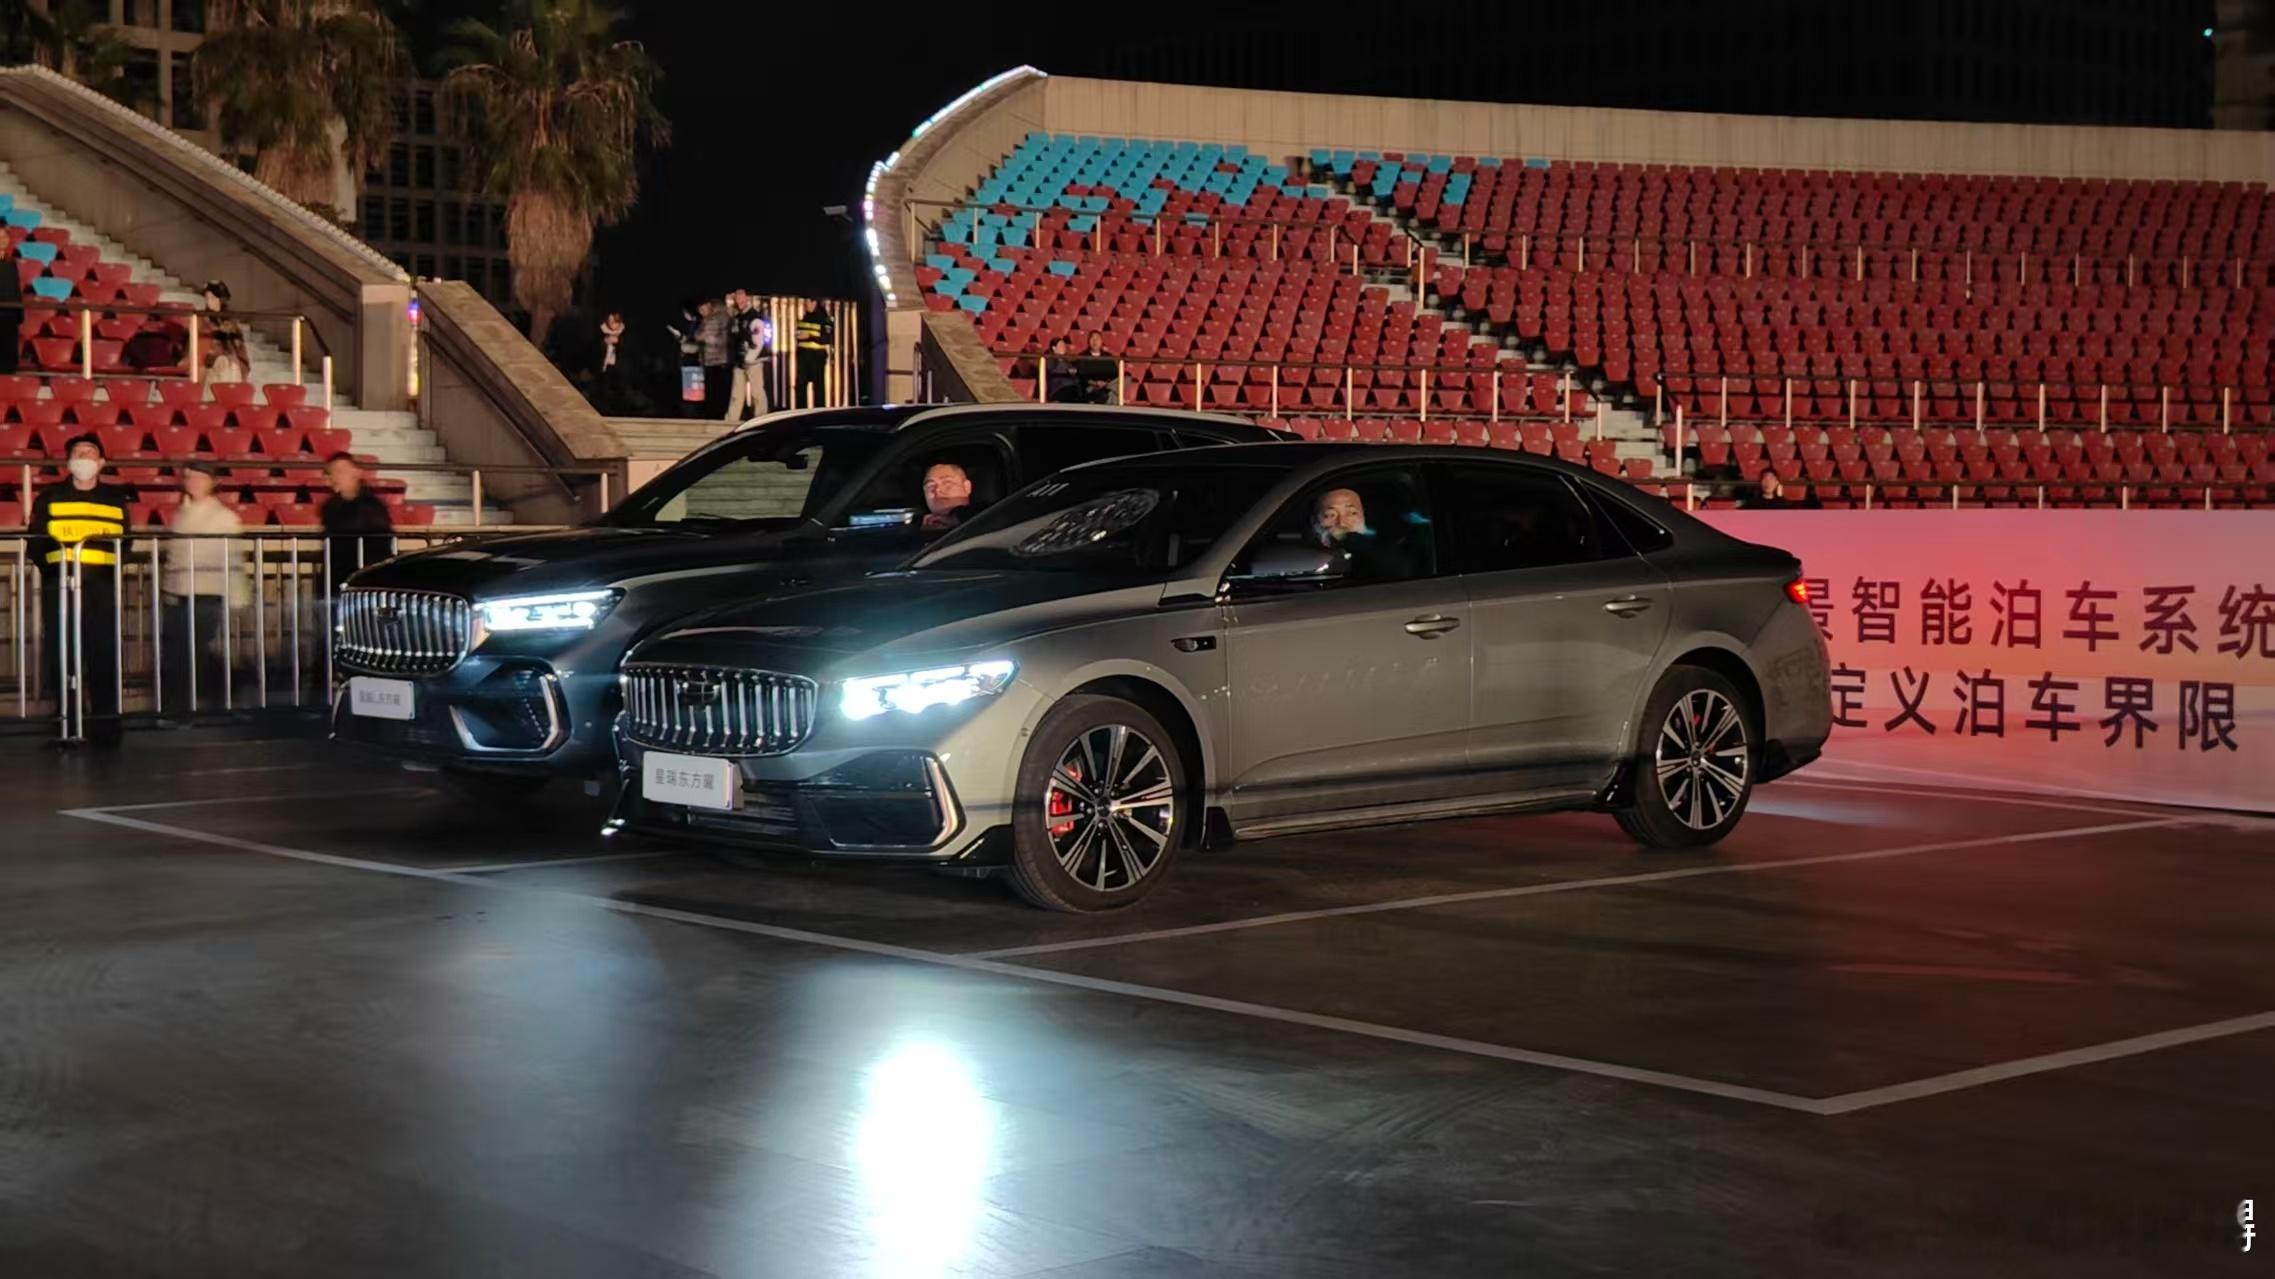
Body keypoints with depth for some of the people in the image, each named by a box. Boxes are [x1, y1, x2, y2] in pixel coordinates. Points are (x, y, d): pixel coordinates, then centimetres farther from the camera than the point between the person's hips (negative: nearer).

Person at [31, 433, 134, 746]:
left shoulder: (116, 498, 13)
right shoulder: (49, 497, 10)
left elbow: (124, 542, 13)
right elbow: (36, 543, 5)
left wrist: (111, 566, -4)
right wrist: (54, 569, -9)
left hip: (102, 587, 0)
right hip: (60, 586, 0)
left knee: (104, 656, -3)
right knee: (63, 656, -1)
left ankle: (105, 725, 2)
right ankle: (69, 725, 6)